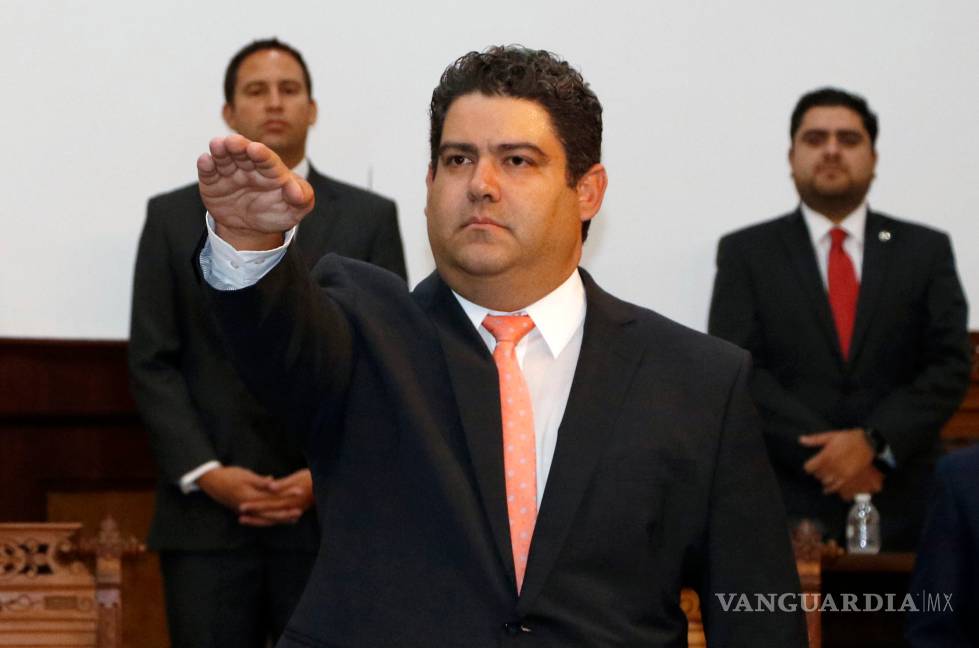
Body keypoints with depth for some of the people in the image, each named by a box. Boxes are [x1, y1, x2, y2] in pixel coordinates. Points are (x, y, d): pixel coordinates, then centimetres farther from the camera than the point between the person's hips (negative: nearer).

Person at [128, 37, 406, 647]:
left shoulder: (369, 219, 8)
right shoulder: (173, 218, 9)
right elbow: (153, 363, 5)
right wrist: (206, 473, -8)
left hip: (333, 511, 0)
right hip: (207, 513, 0)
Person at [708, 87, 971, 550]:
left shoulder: (926, 251, 11)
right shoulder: (746, 253, 8)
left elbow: (950, 367, 3)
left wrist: (872, 442, -12)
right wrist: (821, 452, -13)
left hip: (901, 510, 1)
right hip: (785, 507, -1)